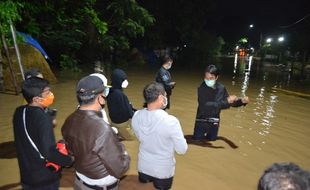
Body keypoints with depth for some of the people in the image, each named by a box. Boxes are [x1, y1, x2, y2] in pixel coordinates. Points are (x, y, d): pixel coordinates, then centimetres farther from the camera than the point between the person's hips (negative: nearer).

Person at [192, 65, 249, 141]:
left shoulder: (221, 88, -6)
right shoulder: (202, 88, -19)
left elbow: (230, 103, 9)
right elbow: (206, 105, -29)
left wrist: (242, 101, -9)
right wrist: (226, 101, -31)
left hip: (214, 121, 4)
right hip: (202, 120, -3)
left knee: (212, 139, 16)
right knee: (196, 140, -1)